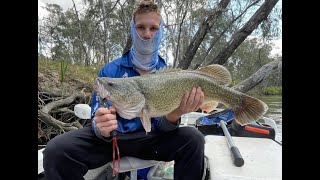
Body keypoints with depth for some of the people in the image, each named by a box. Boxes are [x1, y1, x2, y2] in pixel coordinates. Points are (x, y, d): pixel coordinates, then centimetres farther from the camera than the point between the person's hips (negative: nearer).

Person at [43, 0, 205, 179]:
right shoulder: (110, 70, -8)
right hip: (112, 136, 0)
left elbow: (160, 125, -10)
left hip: (149, 137, 1)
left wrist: (173, 117, -33)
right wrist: (102, 128, -37)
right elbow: (100, 118, -12)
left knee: (193, 139, -25)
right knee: (57, 150, -28)